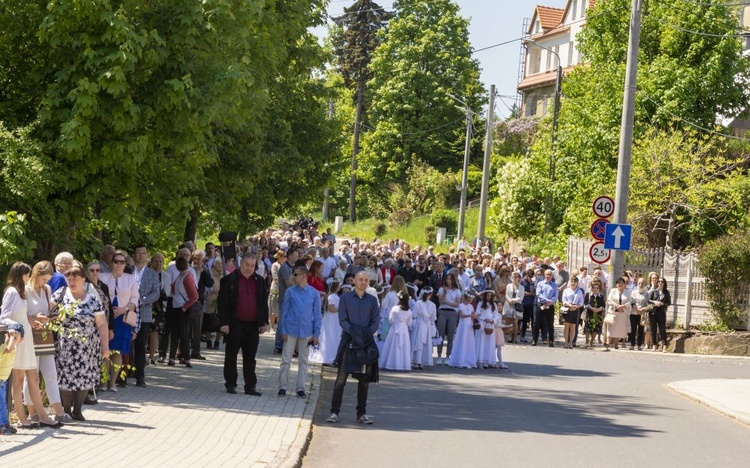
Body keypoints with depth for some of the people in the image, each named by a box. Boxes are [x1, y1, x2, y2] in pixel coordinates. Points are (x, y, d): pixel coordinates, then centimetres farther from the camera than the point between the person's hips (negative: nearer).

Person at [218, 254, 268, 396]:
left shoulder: (259, 281, 10)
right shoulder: (229, 280, -3)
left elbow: (264, 303, 13)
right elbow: (223, 303, -6)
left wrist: (263, 322, 7)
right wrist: (224, 323, -12)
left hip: (252, 325, 3)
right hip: (235, 324, -3)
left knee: (250, 357, 6)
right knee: (231, 355, 5)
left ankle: (250, 385, 9)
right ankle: (231, 384, 13)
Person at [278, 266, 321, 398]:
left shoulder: (314, 293, -1)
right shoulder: (290, 292, -2)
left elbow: (317, 315, 4)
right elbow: (284, 311, 3)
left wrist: (316, 334, 1)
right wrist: (282, 331, -2)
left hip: (306, 332, 1)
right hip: (291, 331, -1)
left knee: (303, 361, 8)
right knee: (286, 359, 1)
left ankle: (300, 388, 15)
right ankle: (282, 386, 8)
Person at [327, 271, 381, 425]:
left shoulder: (372, 301, 10)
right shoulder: (345, 298, 3)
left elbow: (376, 322, 6)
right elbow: (342, 320, -3)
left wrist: (367, 333, -12)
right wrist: (354, 331, -16)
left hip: (366, 343, 3)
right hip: (348, 341, -3)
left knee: (365, 379, 5)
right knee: (341, 378, -5)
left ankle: (362, 414, 12)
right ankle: (334, 412, -2)